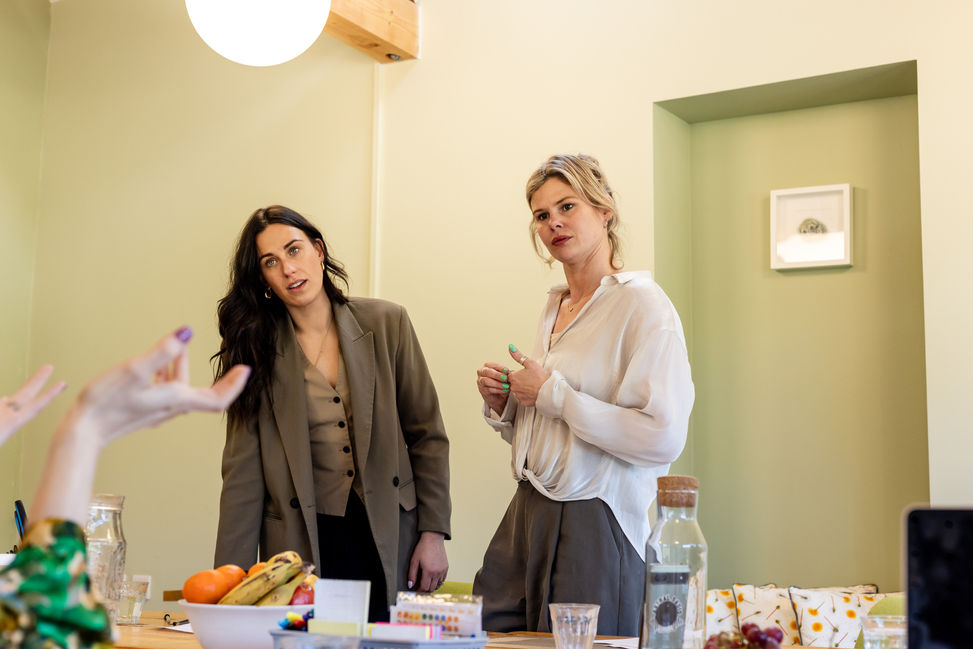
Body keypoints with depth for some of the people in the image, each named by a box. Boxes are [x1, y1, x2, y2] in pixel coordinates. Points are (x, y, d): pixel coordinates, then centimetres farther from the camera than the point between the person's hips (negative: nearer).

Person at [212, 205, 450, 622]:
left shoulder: (386, 323, 0)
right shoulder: (256, 349, 0)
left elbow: (427, 435, 2)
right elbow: (243, 474, -2)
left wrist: (433, 534, -2)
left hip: (389, 540, 0)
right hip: (302, 545, 0)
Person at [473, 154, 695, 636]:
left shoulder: (641, 305, -10)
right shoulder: (555, 308, 14)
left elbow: (664, 437, -22)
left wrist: (552, 393, -16)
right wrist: (501, 405, 4)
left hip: (596, 523, -7)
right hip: (528, 512, 7)